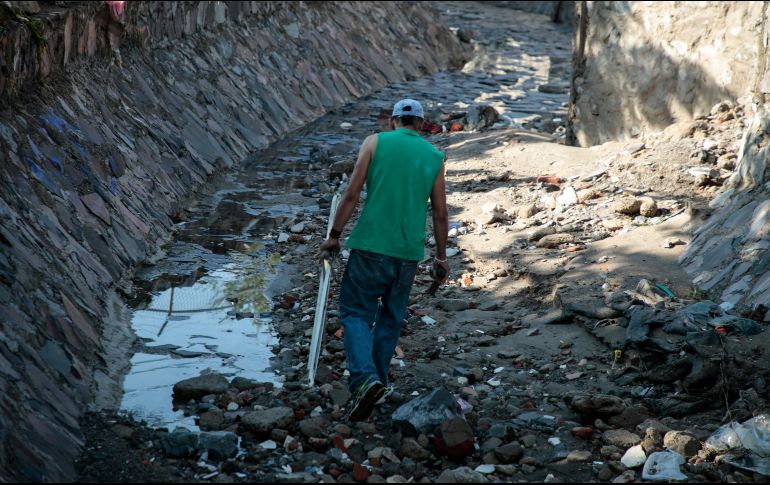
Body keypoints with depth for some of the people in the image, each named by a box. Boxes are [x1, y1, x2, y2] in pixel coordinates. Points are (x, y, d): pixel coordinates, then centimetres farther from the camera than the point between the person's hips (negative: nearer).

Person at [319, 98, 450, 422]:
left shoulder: (375, 142, 2)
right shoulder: (434, 157, 8)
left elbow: (352, 193, -3)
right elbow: (440, 214, 10)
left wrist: (335, 234, 6)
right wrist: (441, 256, 21)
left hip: (370, 246, -3)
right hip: (409, 252, 3)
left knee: (356, 312, 2)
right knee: (391, 318, 17)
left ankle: (365, 378, -19)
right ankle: (378, 380, 22)